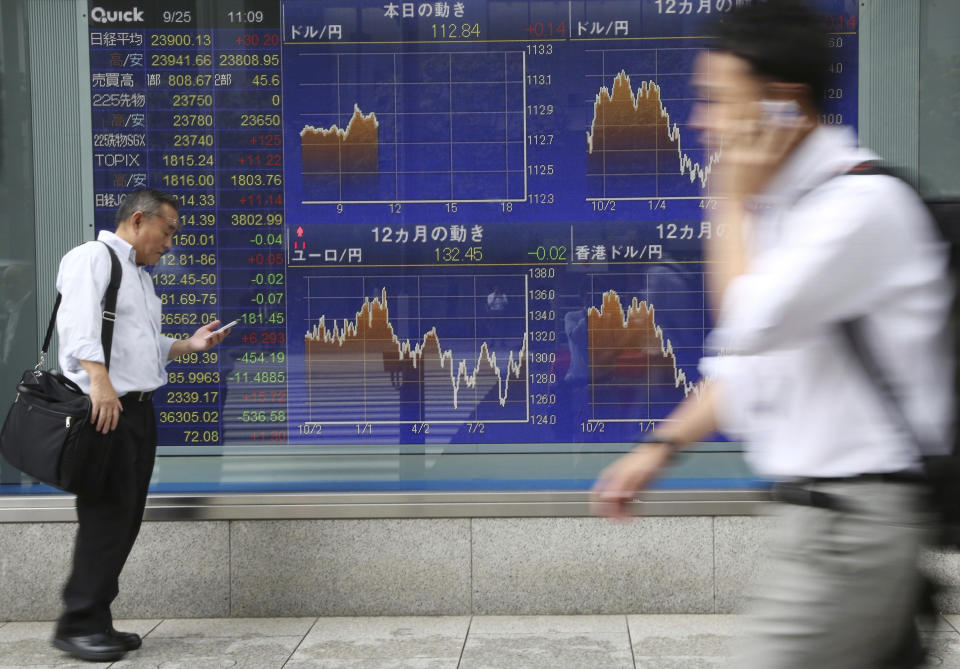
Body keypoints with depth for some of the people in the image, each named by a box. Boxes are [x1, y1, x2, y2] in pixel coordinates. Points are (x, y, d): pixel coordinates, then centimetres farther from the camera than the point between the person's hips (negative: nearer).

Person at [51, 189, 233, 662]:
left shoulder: (141, 276, 25)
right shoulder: (92, 258, -5)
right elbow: (78, 322, -22)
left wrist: (191, 344, 16)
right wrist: (99, 380, -34)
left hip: (138, 409, 9)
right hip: (102, 409, -9)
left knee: (125, 519, 8)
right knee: (107, 515, -11)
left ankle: (96, 623, 15)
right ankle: (78, 625, -4)